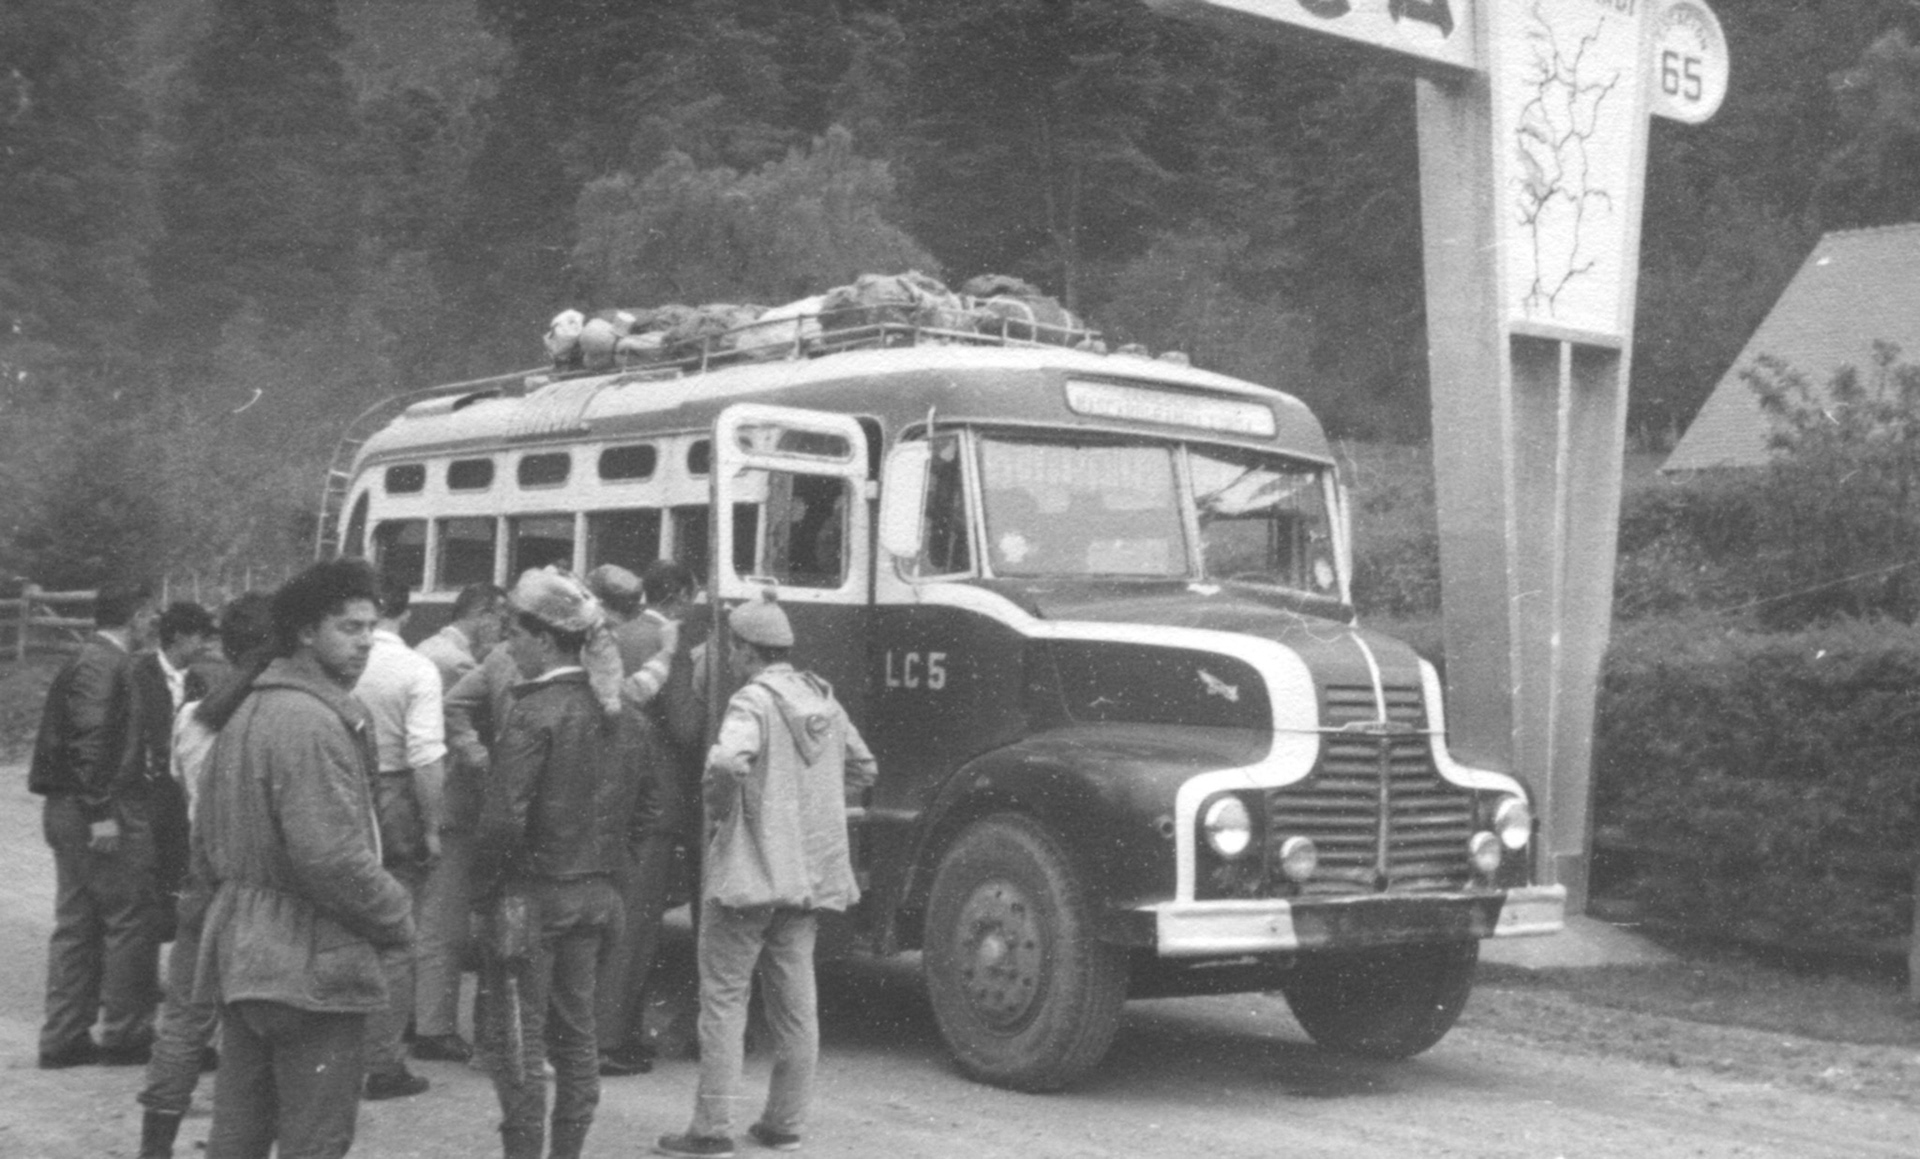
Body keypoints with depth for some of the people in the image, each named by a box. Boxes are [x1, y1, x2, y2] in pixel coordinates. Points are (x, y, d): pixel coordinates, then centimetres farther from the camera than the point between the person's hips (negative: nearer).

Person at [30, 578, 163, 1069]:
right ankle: (125, 1032, 3)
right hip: (109, 811, -10)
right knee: (132, 919, -3)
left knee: (77, 925, 12)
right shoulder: (103, 665, -14)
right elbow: (89, 741, -21)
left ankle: (64, 1037, 17)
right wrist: (101, 813, -23)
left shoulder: (89, 661, 17)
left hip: (70, 811, 10)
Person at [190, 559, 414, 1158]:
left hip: (241, 956, 10)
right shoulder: (315, 720, -18)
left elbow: (205, 839, 18)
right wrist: (396, 915, -10)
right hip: (312, 962, -10)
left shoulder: (249, 710, 14)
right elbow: (332, 857, -24)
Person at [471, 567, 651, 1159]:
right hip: (595, 896, 7)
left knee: (516, 1040, 3)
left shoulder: (535, 713, -17)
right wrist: (598, 862, 14)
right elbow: (638, 812, 10)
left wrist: (484, 888, -8)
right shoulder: (625, 716, 5)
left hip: (531, 895, -7)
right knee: (575, 1035, 16)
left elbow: (503, 821, -21)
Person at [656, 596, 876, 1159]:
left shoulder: (755, 701, -14)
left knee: (724, 997, 0)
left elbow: (727, 760, -32)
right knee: (796, 1001, 12)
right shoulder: (823, 700, 11)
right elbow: (862, 768, 22)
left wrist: (718, 807, -14)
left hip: (749, 867, -7)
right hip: (811, 870, 8)